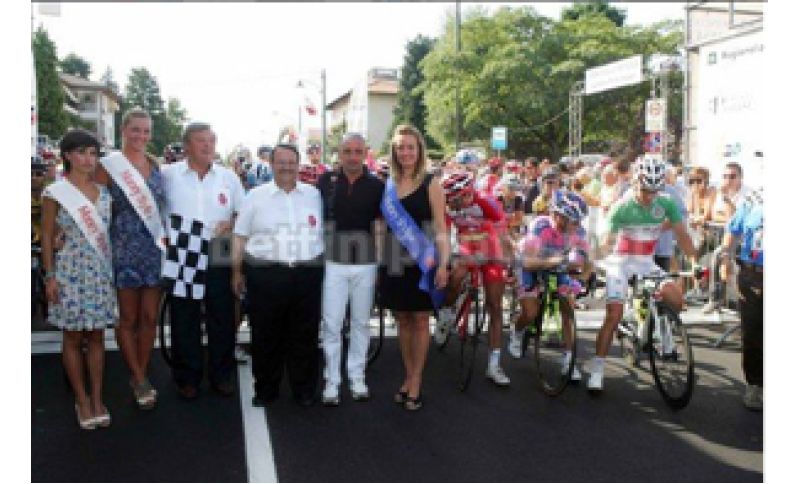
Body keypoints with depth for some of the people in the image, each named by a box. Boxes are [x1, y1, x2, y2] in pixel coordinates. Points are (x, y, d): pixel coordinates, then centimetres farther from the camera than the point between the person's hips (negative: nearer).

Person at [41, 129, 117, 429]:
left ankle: (97, 399, 15)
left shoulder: (104, 193, 7)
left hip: (102, 272, 4)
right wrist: (50, 277, -6)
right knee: (73, 338, 5)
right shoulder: (55, 193, -4)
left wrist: (114, 270, 5)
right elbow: (47, 237, -2)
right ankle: (82, 401, 15)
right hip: (71, 272, -3)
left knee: (96, 337, 8)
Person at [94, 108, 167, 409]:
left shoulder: (156, 165, 8)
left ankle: (141, 375, 23)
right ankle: (139, 380, 18)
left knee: (149, 317, 8)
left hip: (155, 251, 4)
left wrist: (165, 235, 9)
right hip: (124, 252, -4)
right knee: (127, 319, 6)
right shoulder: (108, 166, -5)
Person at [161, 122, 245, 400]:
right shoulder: (168, 175, 1)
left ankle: (222, 375, 23)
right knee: (184, 322, 7)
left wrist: (230, 224, -7)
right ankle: (187, 377, 21)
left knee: (222, 320, 8)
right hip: (182, 259, -1)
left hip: (219, 259, 2)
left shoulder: (228, 177, 7)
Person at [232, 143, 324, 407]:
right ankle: (265, 390, 22)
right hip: (265, 274, -1)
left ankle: (304, 390, 22)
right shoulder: (256, 195, 4)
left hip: (308, 274, 1)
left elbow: (327, 232, 13)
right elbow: (240, 236, 6)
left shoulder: (314, 194, 8)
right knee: (265, 336, 7)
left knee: (304, 335, 8)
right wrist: (237, 271, 3)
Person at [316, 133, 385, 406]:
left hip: (365, 263, 1)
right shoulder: (326, 181, -1)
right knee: (331, 324, 0)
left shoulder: (376, 186, -1)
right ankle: (331, 381, 11)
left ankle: (357, 376, 25)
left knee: (361, 322, 11)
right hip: (333, 263, -1)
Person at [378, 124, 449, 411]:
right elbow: (384, 226, 10)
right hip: (394, 262, 4)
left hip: (421, 262, -4)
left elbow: (440, 228, -5)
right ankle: (409, 377, 24)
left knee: (420, 320, 3)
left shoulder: (430, 184, -3)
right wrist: (379, 263, 7)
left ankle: (415, 383, 13)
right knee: (402, 320, 11)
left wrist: (443, 263, -14)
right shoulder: (388, 185, 7)